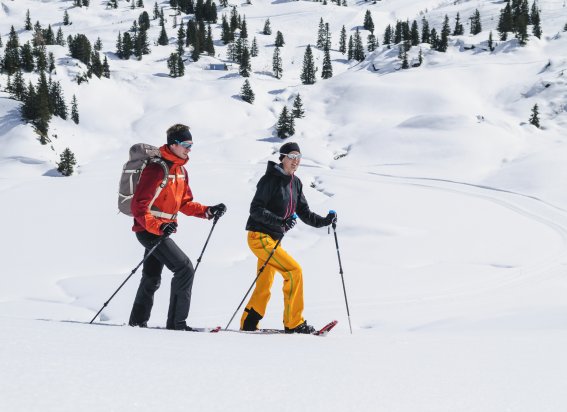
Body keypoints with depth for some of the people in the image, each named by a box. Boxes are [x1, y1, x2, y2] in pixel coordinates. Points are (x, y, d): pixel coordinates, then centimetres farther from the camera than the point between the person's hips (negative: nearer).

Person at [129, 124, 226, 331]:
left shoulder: (180, 170, 12)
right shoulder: (157, 169, -18)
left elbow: (184, 203, 18)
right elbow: (139, 205, -22)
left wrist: (208, 211, 3)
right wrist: (157, 227, -33)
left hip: (161, 230, 10)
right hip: (149, 230, -10)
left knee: (152, 278, 17)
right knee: (185, 269, -15)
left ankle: (138, 321, 28)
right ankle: (176, 322, -12)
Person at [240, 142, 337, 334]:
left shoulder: (295, 183, 12)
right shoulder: (271, 179, -13)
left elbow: (304, 213, 13)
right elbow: (256, 210, -18)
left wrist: (325, 221, -3)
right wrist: (279, 222, -29)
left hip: (273, 239, 9)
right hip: (260, 237, -9)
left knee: (264, 288, 13)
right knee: (294, 271, -15)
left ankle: (248, 324, 25)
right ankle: (294, 323, -11)